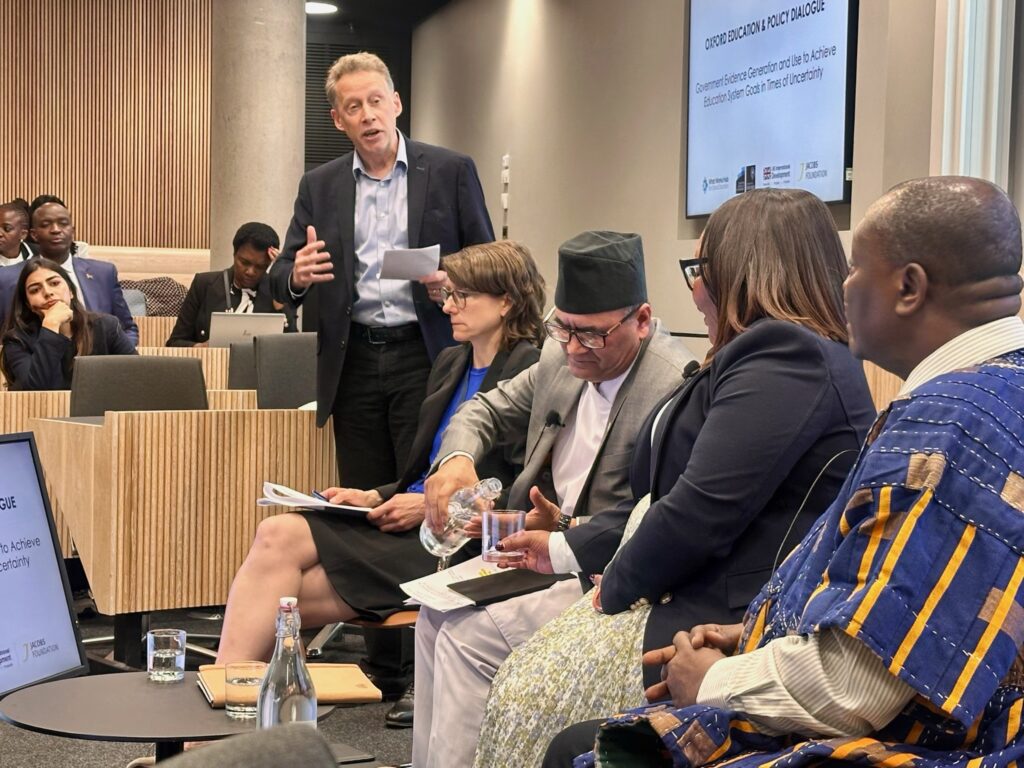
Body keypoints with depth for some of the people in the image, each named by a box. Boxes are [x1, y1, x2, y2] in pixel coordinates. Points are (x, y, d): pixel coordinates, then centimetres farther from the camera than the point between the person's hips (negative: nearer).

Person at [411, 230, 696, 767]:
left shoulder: (677, 389, -21)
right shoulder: (561, 359, 3)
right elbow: (487, 411, 17)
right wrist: (456, 459, -5)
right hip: (546, 547, 8)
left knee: (469, 632, -18)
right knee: (436, 610, -7)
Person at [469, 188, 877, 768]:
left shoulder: (785, 358, -18)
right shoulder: (775, 352, 19)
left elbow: (705, 509, -24)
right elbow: (662, 492, 22)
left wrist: (618, 586, -9)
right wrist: (565, 548, 20)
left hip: (728, 625, -10)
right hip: (692, 598, 11)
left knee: (529, 696, -12)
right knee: (518, 678, 4)